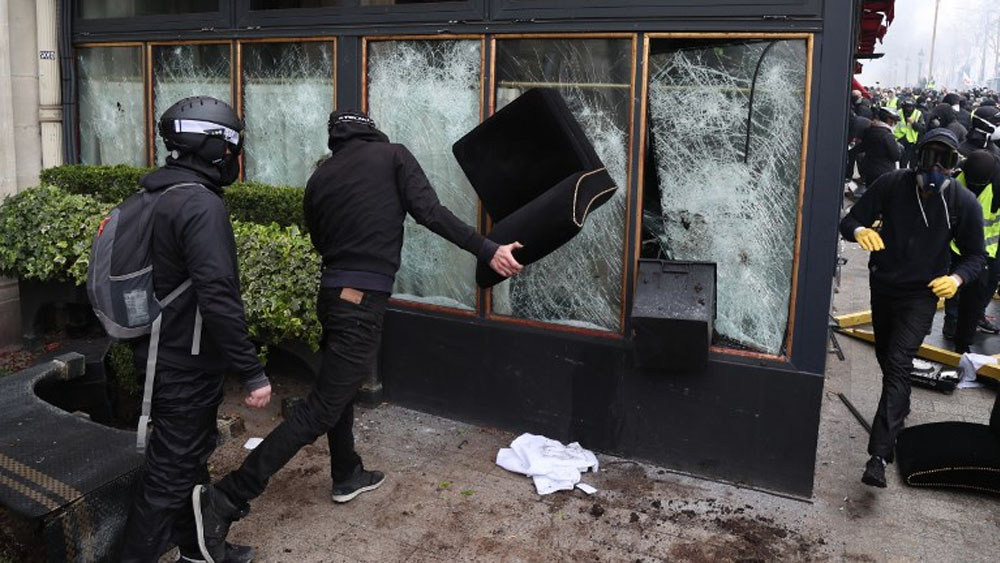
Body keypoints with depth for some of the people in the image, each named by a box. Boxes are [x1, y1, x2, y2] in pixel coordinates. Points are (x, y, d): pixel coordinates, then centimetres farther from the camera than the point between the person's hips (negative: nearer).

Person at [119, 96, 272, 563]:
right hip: (187, 365, -10)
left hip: (161, 354, 10)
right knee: (170, 473, 2)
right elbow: (219, 298, -29)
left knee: (192, 455, 22)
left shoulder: (157, 196, 9)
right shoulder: (201, 205, -23)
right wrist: (252, 372, -25)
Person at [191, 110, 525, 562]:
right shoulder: (393, 155, 0)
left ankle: (347, 476, 43)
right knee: (319, 410, -5)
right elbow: (430, 213, -12)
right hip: (363, 301, -7)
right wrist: (488, 251, -13)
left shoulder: (319, 178, 12)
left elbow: (320, 241, 17)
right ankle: (225, 499, -8)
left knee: (339, 387, 25)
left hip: (332, 293, 7)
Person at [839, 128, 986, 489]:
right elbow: (849, 221, -9)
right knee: (885, 359, 21)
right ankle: (900, 411, 50)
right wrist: (859, 231, -33)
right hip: (882, 287, 4)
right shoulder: (891, 184, -12)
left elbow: (976, 255, -3)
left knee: (897, 367, -15)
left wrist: (957, 277, -24)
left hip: (920, 296, -3)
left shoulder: (964, 203, -14)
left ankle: (879, 456, -17)